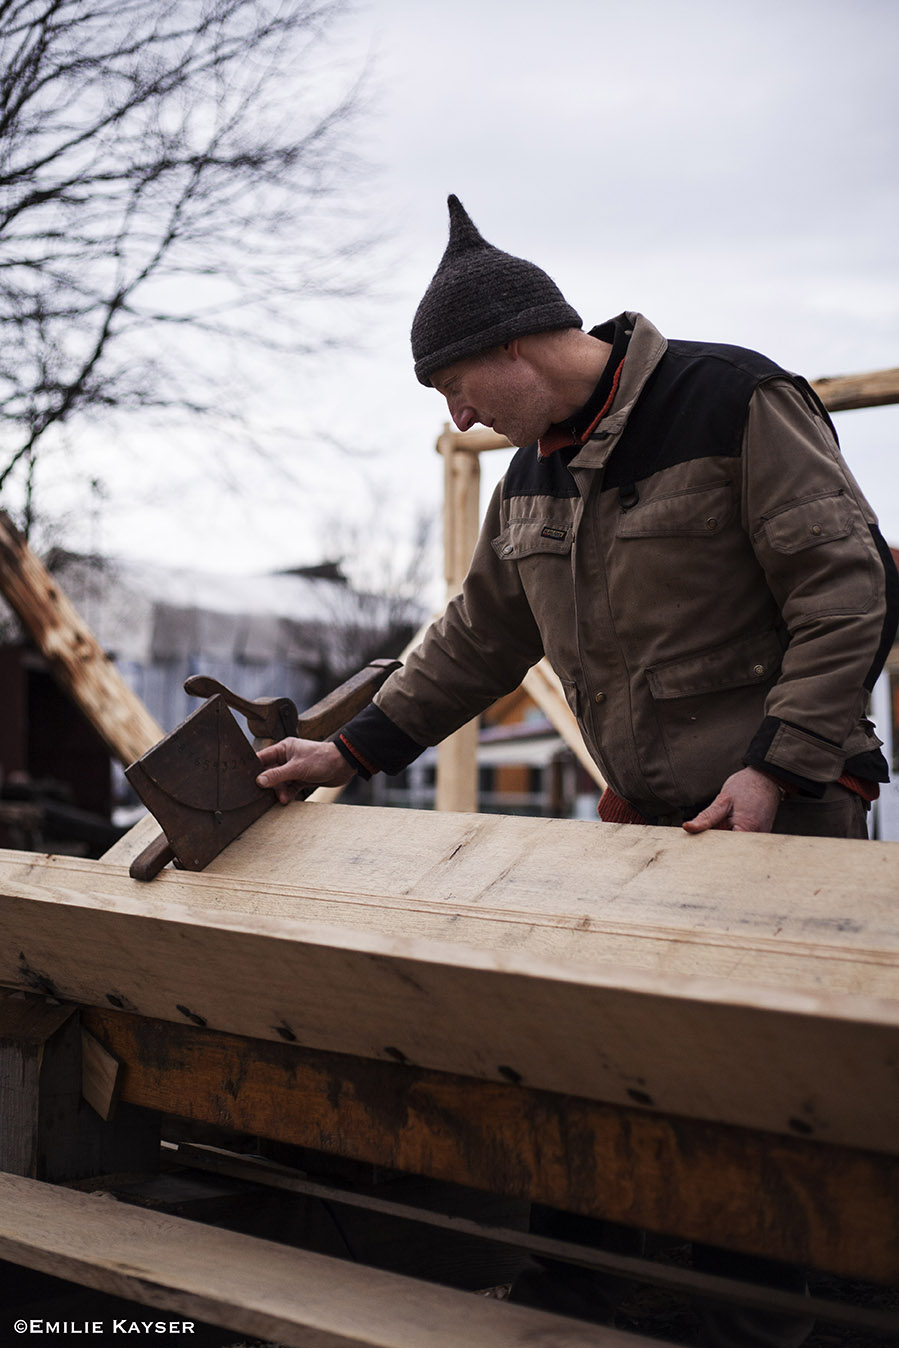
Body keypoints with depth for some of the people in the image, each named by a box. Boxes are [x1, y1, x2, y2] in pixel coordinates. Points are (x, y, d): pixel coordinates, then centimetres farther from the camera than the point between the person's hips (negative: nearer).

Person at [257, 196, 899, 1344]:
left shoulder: (735, 401, -12)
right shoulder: (535, 469, 11)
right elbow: (479, 638, 19)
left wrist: (777, 767, -21)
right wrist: (353, 752, 14)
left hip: (785, 809, -7)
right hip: (641, 816, 7)